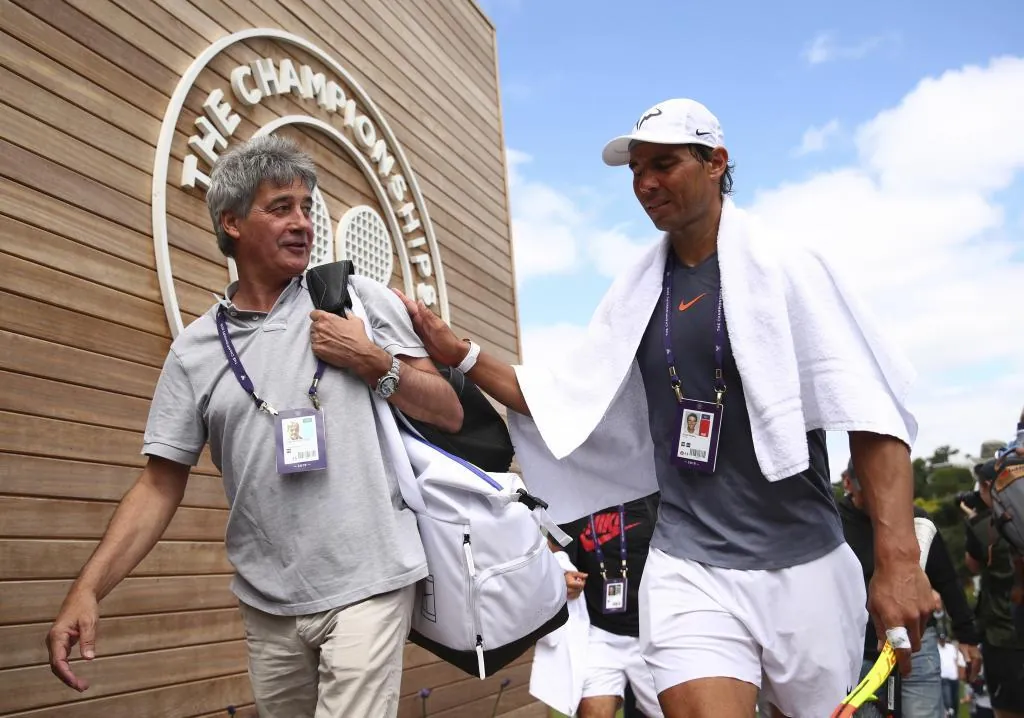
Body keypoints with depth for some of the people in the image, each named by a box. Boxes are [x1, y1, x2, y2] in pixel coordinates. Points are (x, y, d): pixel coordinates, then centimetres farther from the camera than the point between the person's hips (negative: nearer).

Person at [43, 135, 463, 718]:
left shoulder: (360, 298, 1)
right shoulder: (195, 349, 4)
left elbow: (450, 413, 2)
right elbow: (161, 485, 4)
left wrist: (374, 363, -13)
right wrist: (88, 589, -8)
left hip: (367, 587, -2)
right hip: (268, 605, 3)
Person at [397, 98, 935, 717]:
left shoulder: (784, 269, -5)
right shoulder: (638, 293, 8)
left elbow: (871, 411, -10)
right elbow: (563, 403, 11)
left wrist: (898, 558, -20)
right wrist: (459, 352, -1)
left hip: (802, 567, -2)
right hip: (690, 569, 2)